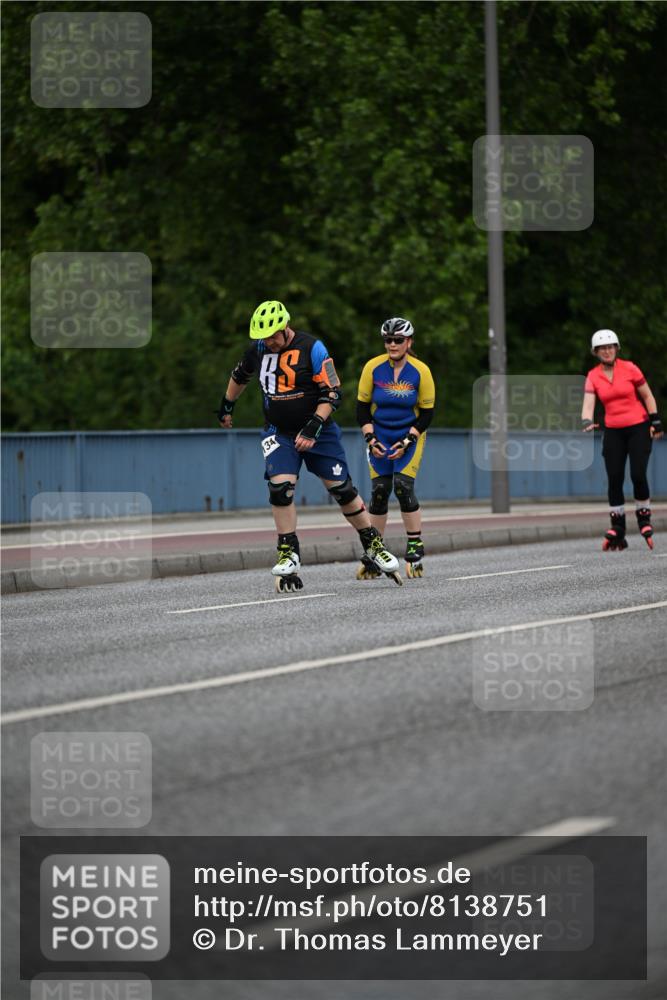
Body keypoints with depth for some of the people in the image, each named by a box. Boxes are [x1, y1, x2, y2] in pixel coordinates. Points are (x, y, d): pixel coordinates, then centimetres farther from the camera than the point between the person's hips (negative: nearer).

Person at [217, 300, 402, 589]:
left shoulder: (311, 349, -15)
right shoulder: (258, 349, -1)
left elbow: (332, 393, -15)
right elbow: (239, 376, 21)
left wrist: (312, 429, -24)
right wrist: (226, 407, 31)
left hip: (317, 431, -3)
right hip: (278, 433, 3)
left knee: (342, 489, -1)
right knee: (280, 487, -16)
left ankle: (373, 545, 14)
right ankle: (288, 556, -6)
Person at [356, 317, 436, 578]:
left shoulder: (421, 371, -12)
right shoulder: (373, 368, -10)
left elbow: (427, 413, -6)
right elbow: (362, 407, -1)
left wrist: (406, 443, -15)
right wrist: (371, 439, -13)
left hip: (410, 437, -2)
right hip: (379, 436, 2)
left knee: (403, 487, -17)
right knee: (379, 491, -5)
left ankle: (415, 548, -4)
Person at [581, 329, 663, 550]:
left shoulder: (629, 369, -5)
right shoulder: (593, 376, 0)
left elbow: (647, 396, 2)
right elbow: (588, 403, -9)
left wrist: (655, 421, -1)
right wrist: (586, 422, -29)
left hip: (638, 428, -2)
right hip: (613, 432, 3)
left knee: (638, 475, -12)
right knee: (614, 479, -2)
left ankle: (644, 519, 9)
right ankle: (617, 530, 5)